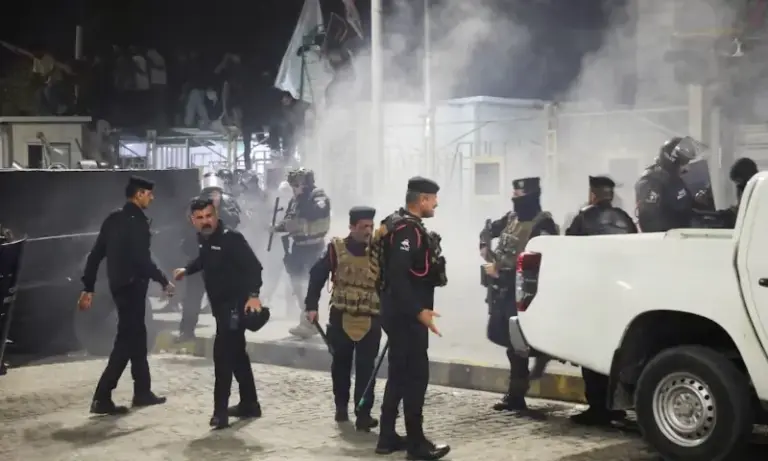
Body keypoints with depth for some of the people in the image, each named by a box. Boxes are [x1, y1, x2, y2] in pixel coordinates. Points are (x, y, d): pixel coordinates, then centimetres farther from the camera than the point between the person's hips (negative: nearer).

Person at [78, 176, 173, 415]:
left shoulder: (113, 219, 12)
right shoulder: (137, 220, -14)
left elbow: (95, 254, 11)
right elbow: (141, 258, -22)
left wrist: (88, 287, 14)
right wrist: (164, 281, -11)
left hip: (118, 284, 9)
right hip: (132, 285, -9)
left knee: (136, 335, 17)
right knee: (127, 339, -6)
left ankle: (142, 391, 25)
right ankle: (102, 398, -10)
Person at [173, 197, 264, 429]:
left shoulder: (230, 237, -19)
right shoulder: (205, 238, 6)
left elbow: (254, 265, -27)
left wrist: (253, 294, -39)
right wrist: (186, 269, 20)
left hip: (236, 304, -9)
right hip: (221, 305, 9)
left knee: (223, 354, -14)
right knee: (236, 354, 17)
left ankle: (220, 411, -12)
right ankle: (250, 404, 29)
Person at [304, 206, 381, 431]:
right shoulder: (336, 249, -3)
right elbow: (317, 276, 2)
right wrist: (312, 306, -3)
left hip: (370, 320, -1)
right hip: (341, 318, 1)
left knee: (366, 368, -5)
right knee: (341, 364, 15)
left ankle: (363, 413, 0)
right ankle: (341, 405, 34)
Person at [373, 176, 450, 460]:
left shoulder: (405, 226, 15)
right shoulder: (407, 229, -18)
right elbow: (397, 275, -26)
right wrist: (418, 310, -26)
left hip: (401, 313, 11)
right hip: (406, 315, -11)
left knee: (399, 374, 14)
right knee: (416, 375, -5)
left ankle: (387, 437, 20)